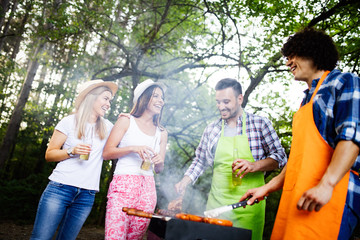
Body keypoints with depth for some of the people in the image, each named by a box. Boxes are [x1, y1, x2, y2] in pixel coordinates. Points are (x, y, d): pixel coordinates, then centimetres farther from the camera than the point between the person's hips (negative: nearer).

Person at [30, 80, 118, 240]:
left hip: (87, 195, 3)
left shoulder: (106, 127, 13)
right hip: (61, 187, -3)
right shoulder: (70, 122, 3)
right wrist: (72, 151, -15)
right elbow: (49, 154, 4)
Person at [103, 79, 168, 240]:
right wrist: (132, 148, -12)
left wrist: (159, 163, -2)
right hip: (124, 184, -4)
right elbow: (106, 153, 1)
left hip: (148, 188, 4)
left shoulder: (162, 133, 17)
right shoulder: (127, 121, 8)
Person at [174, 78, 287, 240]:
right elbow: (200, 160, 17)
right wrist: (184, 182, 4)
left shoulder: (260, 124, 0)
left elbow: (280, 157, 0)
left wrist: (254, 166, -15)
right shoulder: (211, 129, 9)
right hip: (216, 202, 3)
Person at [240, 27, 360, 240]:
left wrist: (327, 184, -24)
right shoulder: (307, 99, 26)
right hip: (296, 196, 8)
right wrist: (268, 187, 22)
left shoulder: (342, 82, 3)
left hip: (328, 195, -7)